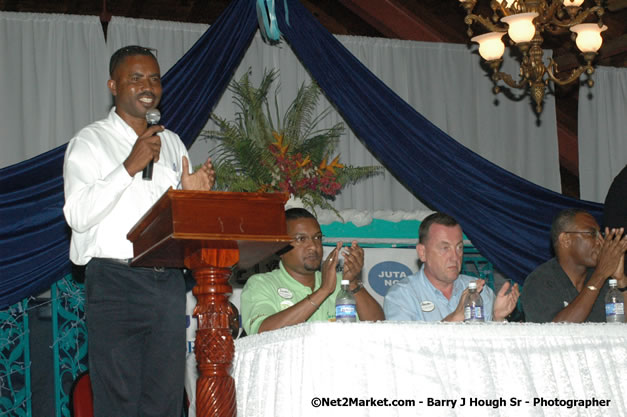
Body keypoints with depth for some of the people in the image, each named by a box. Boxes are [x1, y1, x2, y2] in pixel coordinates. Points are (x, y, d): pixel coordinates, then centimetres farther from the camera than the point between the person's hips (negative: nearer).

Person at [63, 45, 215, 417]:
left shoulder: (172, 143, 18)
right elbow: (78, 215, -12)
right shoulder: (90, 142, 2)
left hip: (169, 283, 5)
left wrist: (192, 194, 1)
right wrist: (130, 166, -16)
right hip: (115, 284, -5)